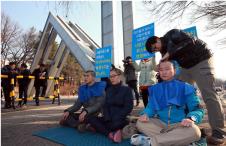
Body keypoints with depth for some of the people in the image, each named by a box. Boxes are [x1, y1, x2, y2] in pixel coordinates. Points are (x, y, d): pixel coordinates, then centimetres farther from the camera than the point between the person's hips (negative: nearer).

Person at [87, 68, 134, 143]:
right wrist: (107, 118, -13)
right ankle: (111, 134, -26)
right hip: (109, 119, 5)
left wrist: (115, 119, -20)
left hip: (120, 119, -5)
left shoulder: (127, 89, -1)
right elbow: (105, 106, 6)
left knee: (116, 124, -38)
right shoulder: (108, 90, 13)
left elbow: (128, 107, -10)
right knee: (91, 119, -18)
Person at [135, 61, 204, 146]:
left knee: (194, 131, -33)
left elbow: (198, 109, -1)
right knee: (140, 123, -20)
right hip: (160, 124, 2)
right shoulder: (155, 89, 10)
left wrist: (191, 118, -24)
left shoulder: (185, 88, 1)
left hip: (180, 125, -2)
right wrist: (145, 114, -15)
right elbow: (151, 107, 9)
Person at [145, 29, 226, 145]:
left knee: (208, 95, -13)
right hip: (186, 67, 8)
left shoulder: (172, 34, -14)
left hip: (201, 60, -8)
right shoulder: (164, 51, 6)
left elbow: (190, 42, -28)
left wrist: (170, 52, -27)